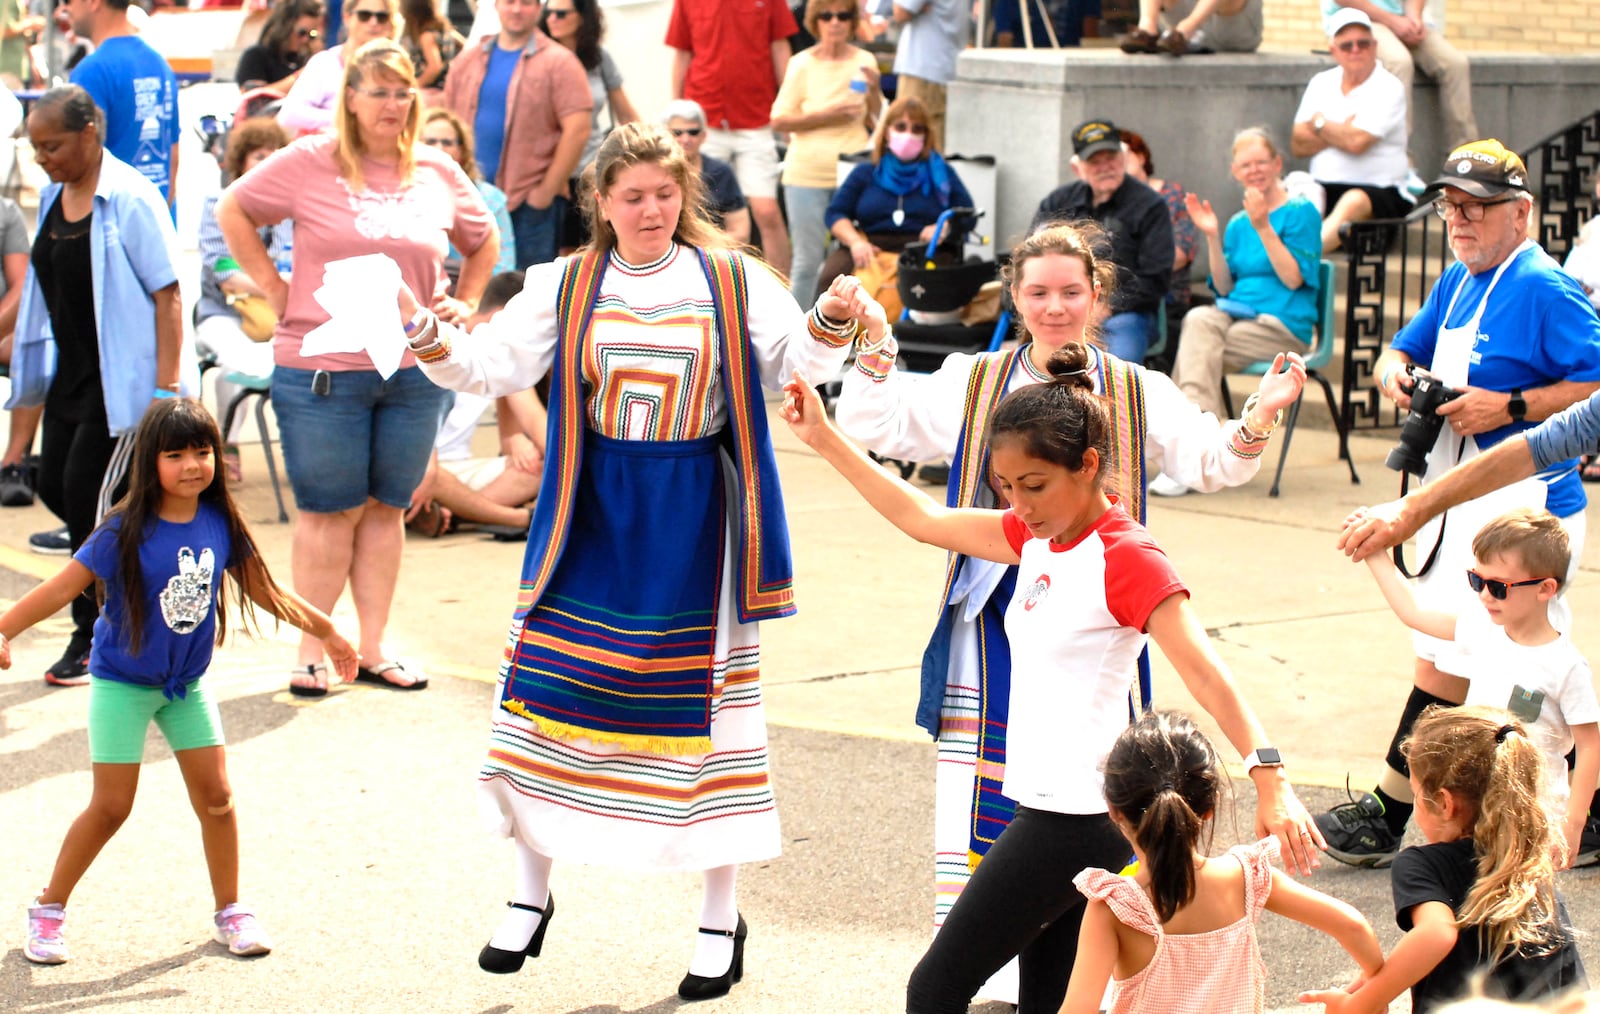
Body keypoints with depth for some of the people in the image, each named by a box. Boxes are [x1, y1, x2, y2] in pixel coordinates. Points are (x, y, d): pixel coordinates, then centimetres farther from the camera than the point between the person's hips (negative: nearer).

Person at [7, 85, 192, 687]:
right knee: (56, 488, 8)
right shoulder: (52, 198, 9)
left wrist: (167, 387, -20)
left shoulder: (130, 199, -15)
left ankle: (92, 638, 5)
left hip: (123, 377, -8)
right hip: (70, 373, 8)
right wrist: (31, 363, 19)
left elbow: (167, 294, -16)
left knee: (86, 496, -7)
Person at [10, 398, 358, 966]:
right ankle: (48, 910, 15)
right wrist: (4, 630, -33)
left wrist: (325, 630, 14)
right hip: (122, 682, -4)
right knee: (111, 807, -2)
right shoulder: (126, 533, -20)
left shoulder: (220, 525, -6)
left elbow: (263, 590, 7)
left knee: (215, 796, 3)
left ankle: (230, 912, 20)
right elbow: (63, 587, -21)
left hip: (187, 683, 4)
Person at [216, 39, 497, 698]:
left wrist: (463, 304, 12)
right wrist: (272, 286, 0)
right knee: (329, 510, 2)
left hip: (414, 370, 3)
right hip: (321, 368, -3)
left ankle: (374, 649, 16)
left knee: (386, 508, 9)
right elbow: (233, 209, 5)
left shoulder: (439, 174, 8)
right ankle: (312, 650, 11)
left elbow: (482, 241, 25)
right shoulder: (310, 163, -3)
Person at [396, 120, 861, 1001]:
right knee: (550, 690, 1)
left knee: (702, 699, 2)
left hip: (695, 518, -2)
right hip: (593, 514, 2)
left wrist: (831, 323, -29)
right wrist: (437, 348, -22)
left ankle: (721, 919, 14)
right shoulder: (565, 287, 5)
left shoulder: (731, 281, 1)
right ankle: (530, 896, 19)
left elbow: (798, 357, -8)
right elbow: (495, 366, -3)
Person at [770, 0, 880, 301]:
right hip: (807, 174, -2)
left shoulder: (865, 62, 5)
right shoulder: (802, 64, -2)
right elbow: (779, 120, -5)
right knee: (808, 259, 3)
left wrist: (874, 92, -9)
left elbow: (878, 122, 9)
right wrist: (825, 116, -14)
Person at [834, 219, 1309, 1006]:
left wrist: (1259, 419, -17)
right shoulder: (973, 385, 8)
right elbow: (874, 426, 5)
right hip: (994, 612, 0)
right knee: (980, 782, -3)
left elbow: (1210, 462, 0)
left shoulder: (1136, 394, 8)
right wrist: (874, 356, -10)